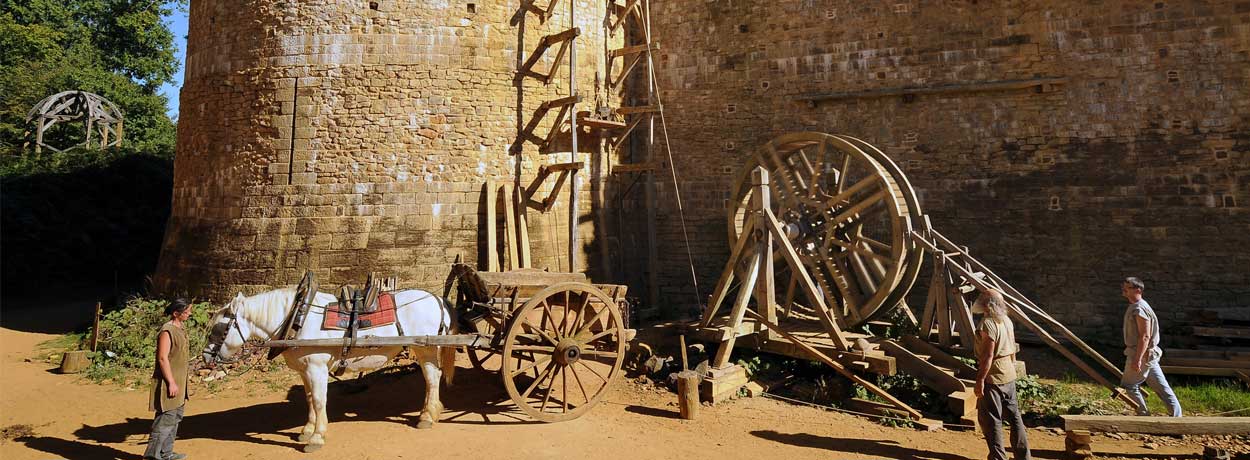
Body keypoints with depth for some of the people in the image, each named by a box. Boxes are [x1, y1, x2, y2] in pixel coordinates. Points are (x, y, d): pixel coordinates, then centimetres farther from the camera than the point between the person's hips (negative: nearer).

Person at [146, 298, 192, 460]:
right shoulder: (167, 331, -18)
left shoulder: (181, 328, 11)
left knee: (176, 417, 16)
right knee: (167, 417, -7)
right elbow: (163, 358, -22)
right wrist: (171, 383, -22)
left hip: (179, 380, 10)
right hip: (169, 381, -10)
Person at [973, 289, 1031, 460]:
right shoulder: (1007, 320, 7)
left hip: (993, 377, -9)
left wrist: (980, 380, -19)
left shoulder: (988, 323, -19)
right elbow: (1012, 349, 15)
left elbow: (988, 355, -22)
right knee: (1014, 415, 16)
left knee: (991, 420, 0)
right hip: (1009, 375, 9)